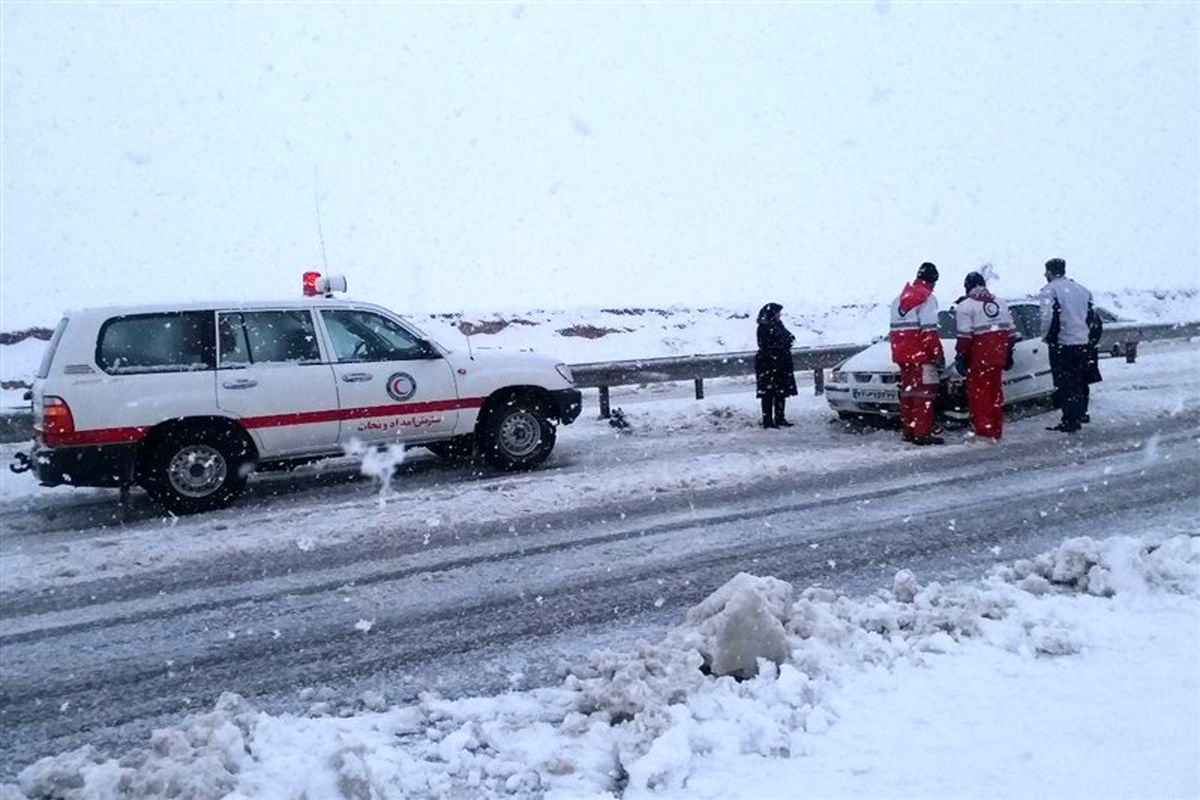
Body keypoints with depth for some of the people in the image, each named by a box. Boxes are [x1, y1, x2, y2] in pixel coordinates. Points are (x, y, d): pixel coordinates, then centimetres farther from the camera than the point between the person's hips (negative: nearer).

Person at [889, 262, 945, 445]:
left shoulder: (900, 298, 17)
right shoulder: (927, 298, -8)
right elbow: (929, 330, -14)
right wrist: (938, 354, -9)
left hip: (901, 353, 8)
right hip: (920, 354, -8)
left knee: (908, 392, 13)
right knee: (924, 392, -6)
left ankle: (908, 431, 17)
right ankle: (922, 433, -9)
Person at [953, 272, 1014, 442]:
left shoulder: (965, 306, -7)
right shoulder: (1001, 303, 14)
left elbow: (965, 335, -14)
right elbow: (1010, 331, 16)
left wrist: (960, 357, -10)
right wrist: (1008, 354, 22)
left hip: (979, 356, -6)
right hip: (998, 354, 6)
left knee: (978, 392, -1)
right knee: (995, 391, 13)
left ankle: (984, 432, -5)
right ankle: (996, 432, 20)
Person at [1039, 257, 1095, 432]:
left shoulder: (1050, 290, -10)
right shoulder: (1080, 289, 14)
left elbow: (1048, 317, -22)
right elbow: (1091, 315, 17)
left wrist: (1047, 336, -8)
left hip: (1061, 343, -7)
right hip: (1082, 343, 7)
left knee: (1064, 383, -3)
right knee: (1079, 380, 19)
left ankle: (1069, 421, -4)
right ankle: (1080, 414, 31)